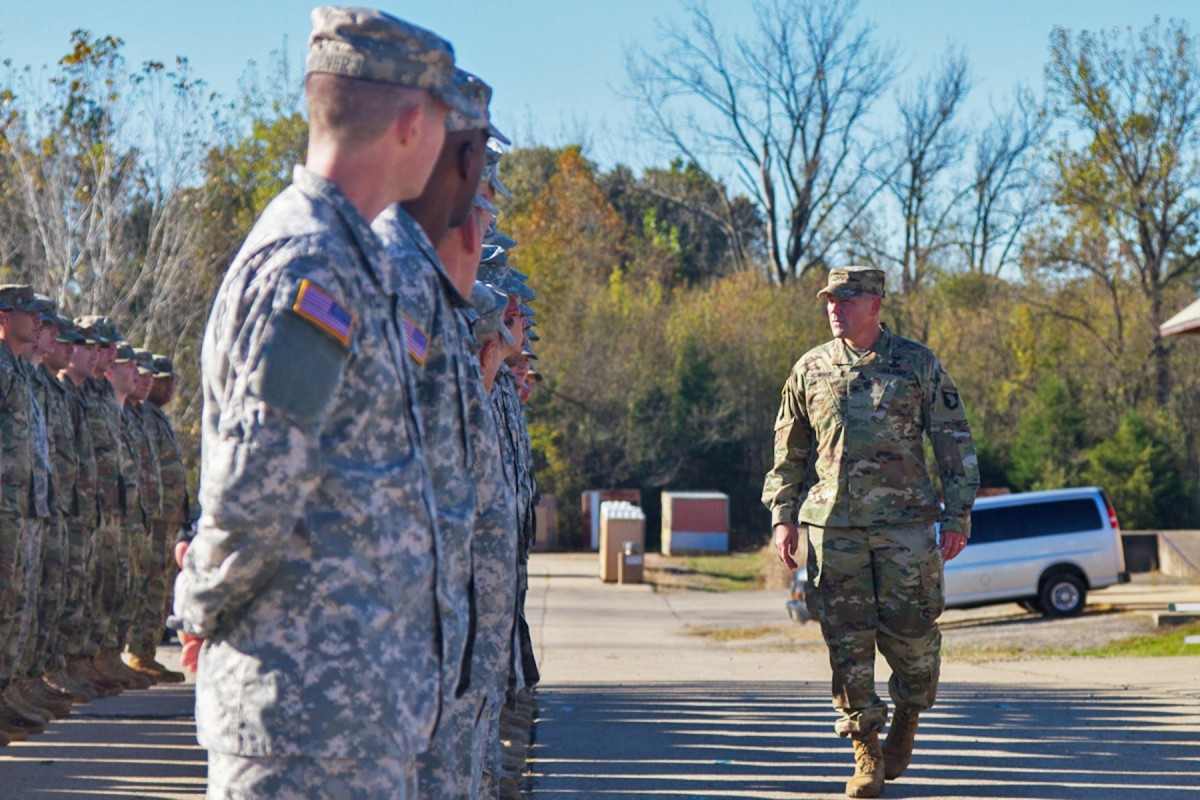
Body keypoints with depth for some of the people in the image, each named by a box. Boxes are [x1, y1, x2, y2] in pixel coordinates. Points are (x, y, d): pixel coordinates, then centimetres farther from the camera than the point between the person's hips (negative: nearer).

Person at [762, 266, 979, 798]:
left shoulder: (918, 364, 4)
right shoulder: (810, 370, 10)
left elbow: (954, 443, 6)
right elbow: (788, 450, 17)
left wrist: (958, 516, 0)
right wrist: (782, 516, 9)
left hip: (905, 521, -2)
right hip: (833, 522, 2)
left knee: (909, 629, -2)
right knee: (848, 638, -1)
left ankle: (907, 715, 26)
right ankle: (866, 752, 7)